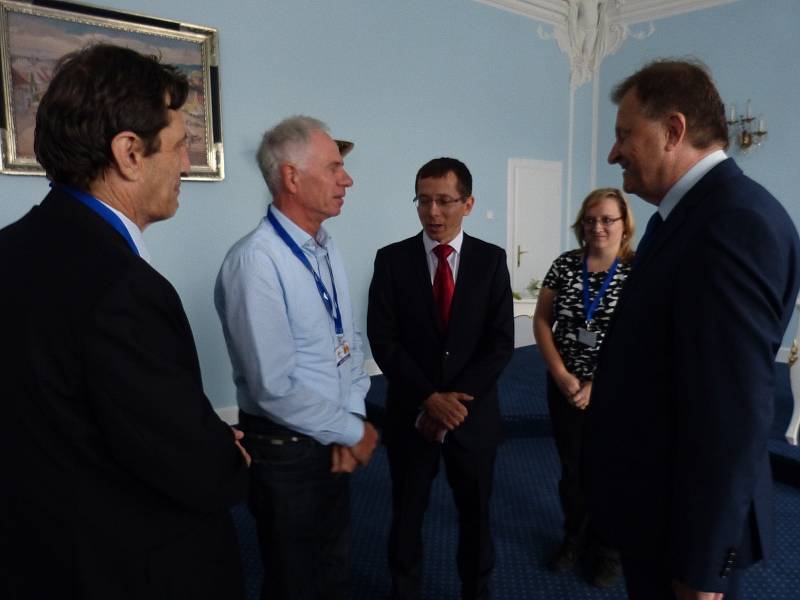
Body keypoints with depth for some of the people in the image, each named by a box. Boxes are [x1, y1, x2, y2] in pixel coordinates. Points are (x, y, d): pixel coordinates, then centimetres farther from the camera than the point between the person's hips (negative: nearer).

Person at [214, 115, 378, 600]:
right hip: (287, 452, -7)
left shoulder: (327, 249, 3)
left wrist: (353, 418, -6)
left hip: (335, 443, 7)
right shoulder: (257, 261, -24)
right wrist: (352, 432, -13)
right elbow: (275, 390, -26)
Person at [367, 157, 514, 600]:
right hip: (411, 412, 0)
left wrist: (457, 398, -15)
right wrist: (428, 398, -17)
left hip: (474, 411, 1)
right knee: (407, 512, 15)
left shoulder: (491, 260, -2)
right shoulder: (391, 259, -4)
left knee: (475, 511, 18)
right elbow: (383, 340, -9)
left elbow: (501, 342, -6)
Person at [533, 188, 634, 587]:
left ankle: (609, 549, 35)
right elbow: (541, 321, 1)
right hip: (565, 388, 3)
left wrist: (599, 385, -17)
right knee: (571, 469, 16)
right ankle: (575, 538, 39)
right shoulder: (564, 265, -1)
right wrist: (563, 376, -9)